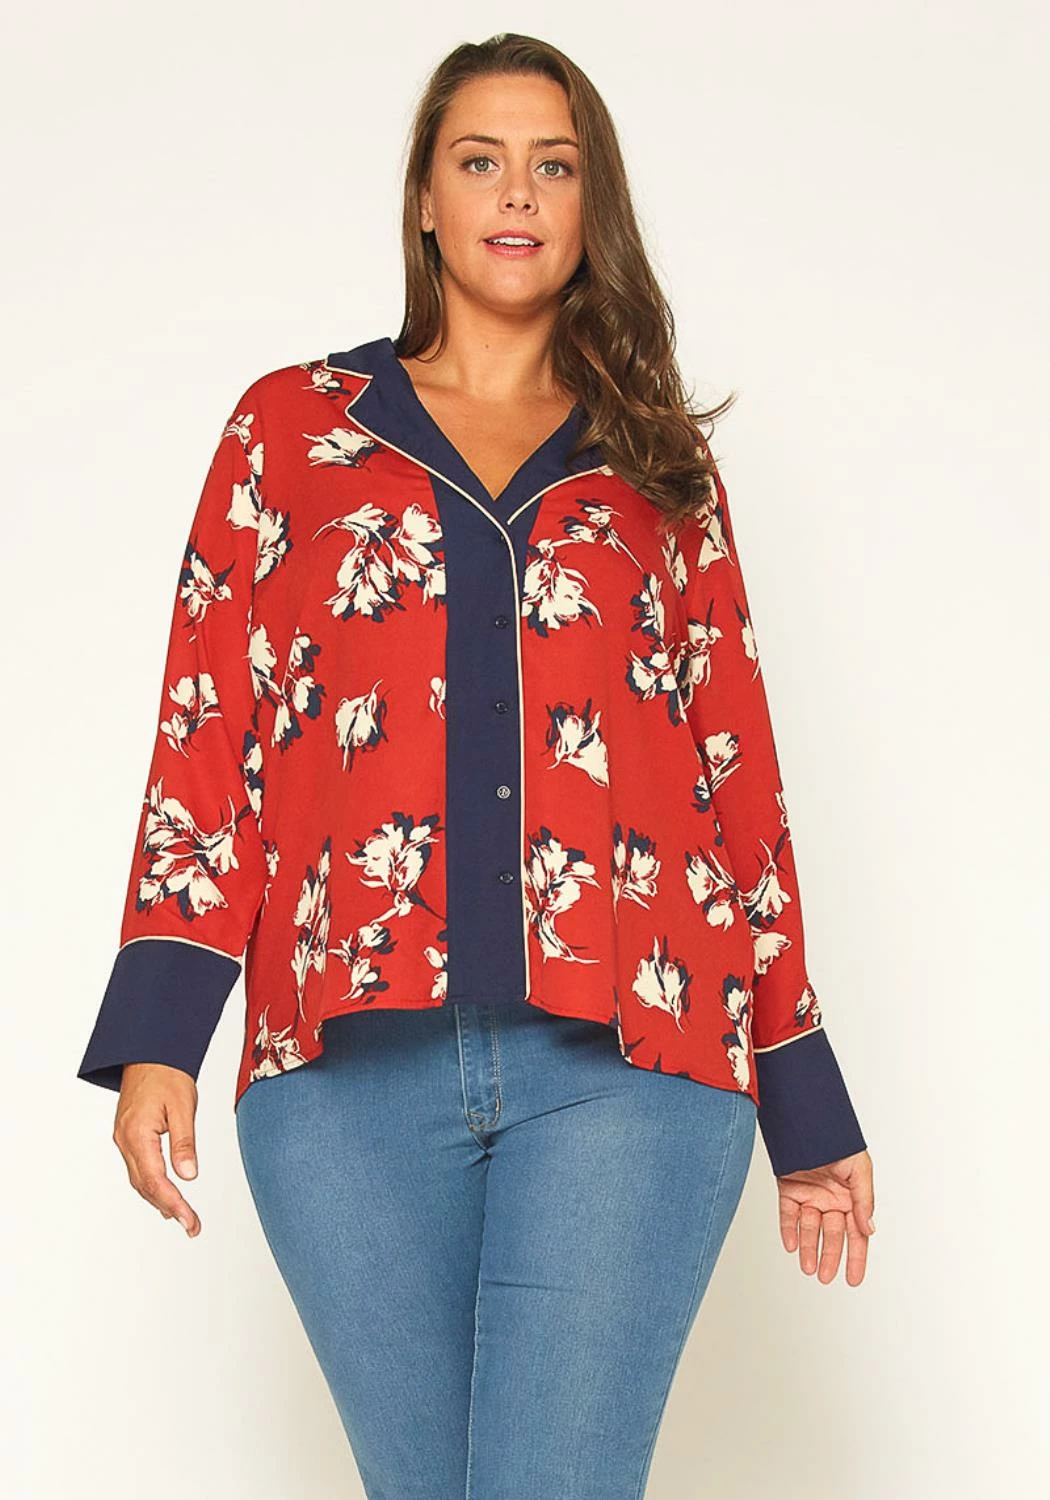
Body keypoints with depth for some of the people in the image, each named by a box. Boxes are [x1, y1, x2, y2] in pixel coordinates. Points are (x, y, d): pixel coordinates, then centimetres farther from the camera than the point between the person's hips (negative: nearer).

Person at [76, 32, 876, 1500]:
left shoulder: (661, 470, 18)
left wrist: (807, 1109, 14)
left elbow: (738, 774, 16)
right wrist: (158, 1036, -2)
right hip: (351, 1061, 1)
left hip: (626, 1061, 0)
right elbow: (208, 729, 9)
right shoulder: (292, 428, 16)